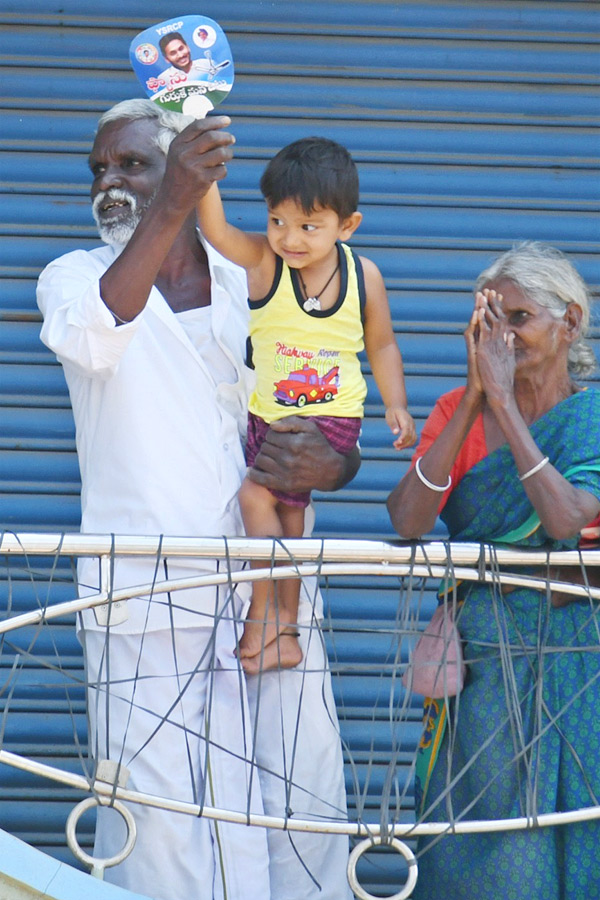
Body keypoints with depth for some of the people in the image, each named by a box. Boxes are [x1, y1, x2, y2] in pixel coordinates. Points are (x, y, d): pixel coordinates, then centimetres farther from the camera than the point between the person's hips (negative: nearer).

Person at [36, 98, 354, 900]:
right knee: (165, 828, -8)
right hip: (147, 598, -3)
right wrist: (170, 211, -34)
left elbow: (341, 440, 15)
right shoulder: (75, 277, 6)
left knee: (306, 816, 0)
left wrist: (326, 466, -11)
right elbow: (93, 337, -20)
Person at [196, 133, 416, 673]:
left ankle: (264, 613, -4)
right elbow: (214, 227, -29)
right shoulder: (262, 262, -11)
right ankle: (284, 632, 26)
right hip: (267, 416, 3)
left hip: (332, 416, -3)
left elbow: (381, 345, 7)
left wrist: (396, 404, -2)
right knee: (286, 512, 12)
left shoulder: (363, 275, -7)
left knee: (256, 494, -18)